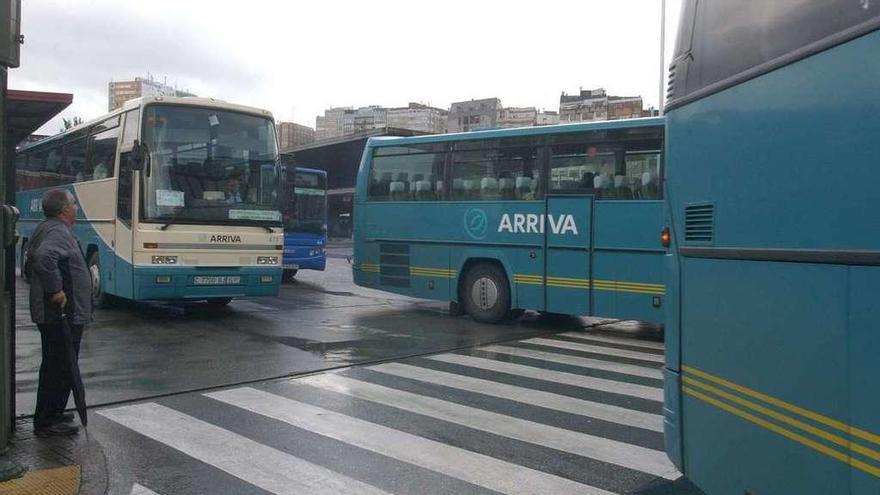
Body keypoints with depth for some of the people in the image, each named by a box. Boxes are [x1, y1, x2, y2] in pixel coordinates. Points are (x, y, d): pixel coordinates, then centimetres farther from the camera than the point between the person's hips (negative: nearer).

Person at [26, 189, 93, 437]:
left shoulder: (46, 229, 16)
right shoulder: (58, 232, -18)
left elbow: (32, 263, 25)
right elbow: (44, 257, -38)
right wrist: (56, 290, -29)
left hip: (49, 313, 11)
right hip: (62, 314, -11)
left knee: (54, 366, 20)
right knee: (61, 368, -3)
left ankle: (50, 414, 31)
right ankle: (47, 423, 4)